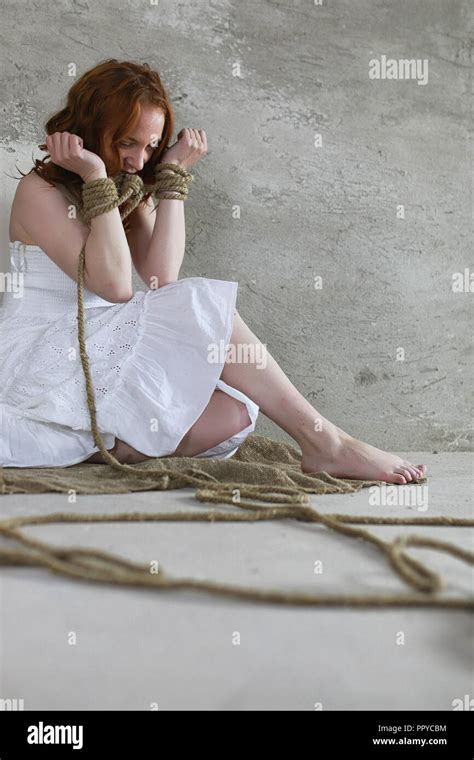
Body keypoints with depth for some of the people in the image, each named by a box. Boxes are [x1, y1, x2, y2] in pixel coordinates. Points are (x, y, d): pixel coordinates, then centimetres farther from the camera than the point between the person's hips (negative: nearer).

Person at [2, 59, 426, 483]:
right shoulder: (41, 190, -6)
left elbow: (162, 277, -5)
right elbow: (114, 285, -20)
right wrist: (96, 177, -18)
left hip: (101, 363, 7)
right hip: (40, 364, -7)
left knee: (232, 412, -19)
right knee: (202, 307, -25)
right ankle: (323, 443, -23)